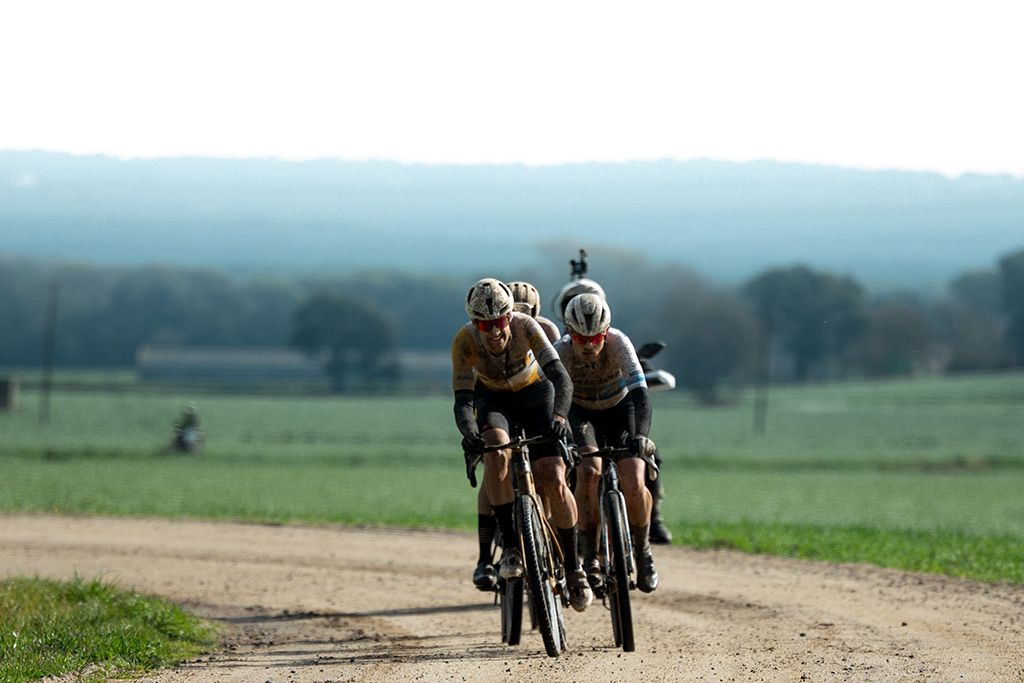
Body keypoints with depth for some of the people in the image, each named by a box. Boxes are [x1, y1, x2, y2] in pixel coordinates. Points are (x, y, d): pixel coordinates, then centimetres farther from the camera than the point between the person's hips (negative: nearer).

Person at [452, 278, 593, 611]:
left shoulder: (525, 326, -32)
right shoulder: (465, 341, -29)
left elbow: (561, 377, -39)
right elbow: (463, 399, -32)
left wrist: (559, 415, -58)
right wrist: (469, 434, -53)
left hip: (535, 394, 0)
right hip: (492, 399, 0)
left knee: (554, 480, -15)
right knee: (496, 454, -33)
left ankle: (573, 565, 3)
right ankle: (510, 545, -23)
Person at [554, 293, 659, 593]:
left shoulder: (618, 343, -31)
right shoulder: (561, 352, -29)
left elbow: (639, 392, -39)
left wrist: (641, 436, -54)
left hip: (621, 408, 0)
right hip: (582, 413, 0)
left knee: (633, 483, -19)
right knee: (589, 472, -28)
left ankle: (642, 551, 7)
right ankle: (589, 557, -15)